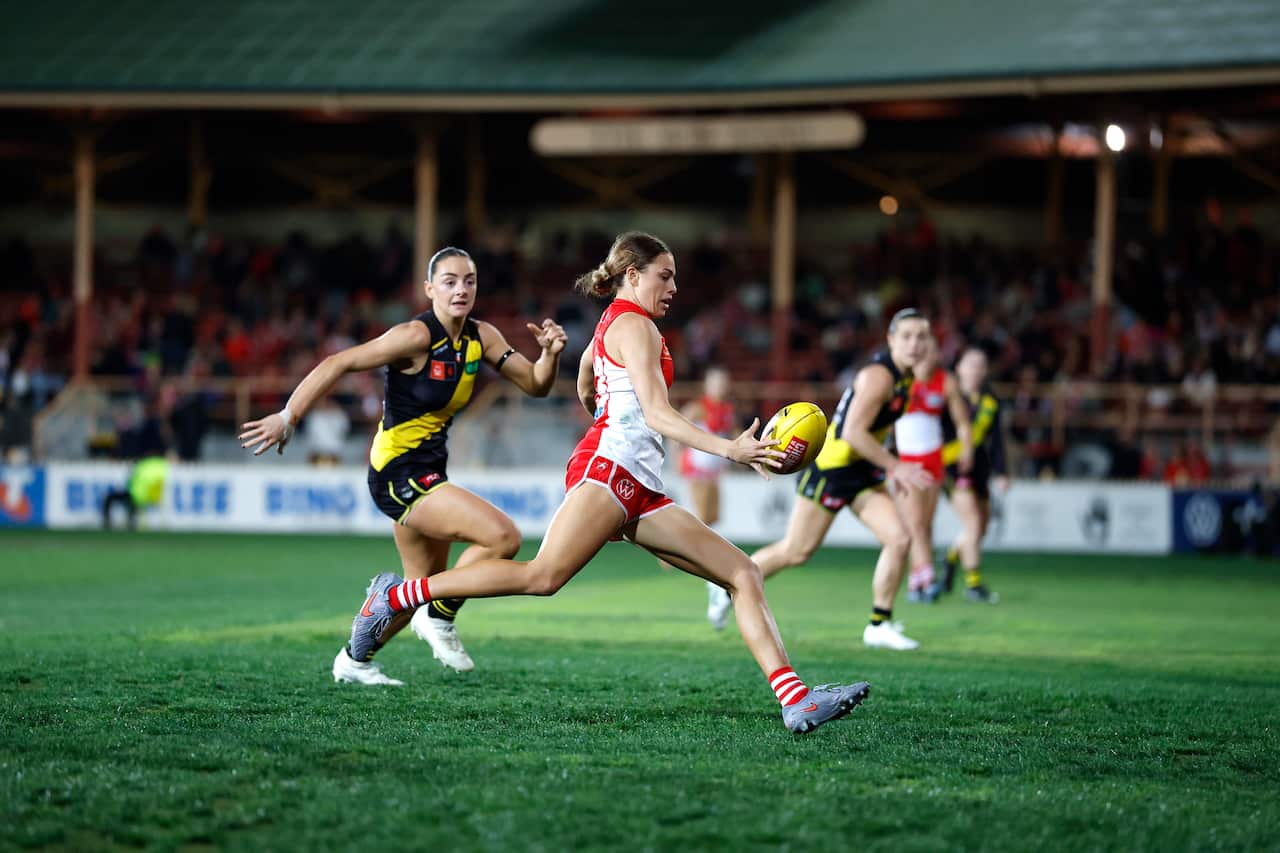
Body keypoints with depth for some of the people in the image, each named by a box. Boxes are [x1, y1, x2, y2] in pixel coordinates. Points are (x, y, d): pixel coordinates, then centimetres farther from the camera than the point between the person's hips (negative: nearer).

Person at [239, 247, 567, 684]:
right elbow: (339, 363, -21)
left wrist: (550, 353, -15)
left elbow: (535, 384, 6)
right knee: (503, 537, -21)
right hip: (400, 472, -9)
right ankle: (439, 617, -1)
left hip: (429, 471, 9)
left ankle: (355, 660, 37)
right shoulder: (417, 336, -20)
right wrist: (288, 417, -24)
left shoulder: (481, 337, 1)